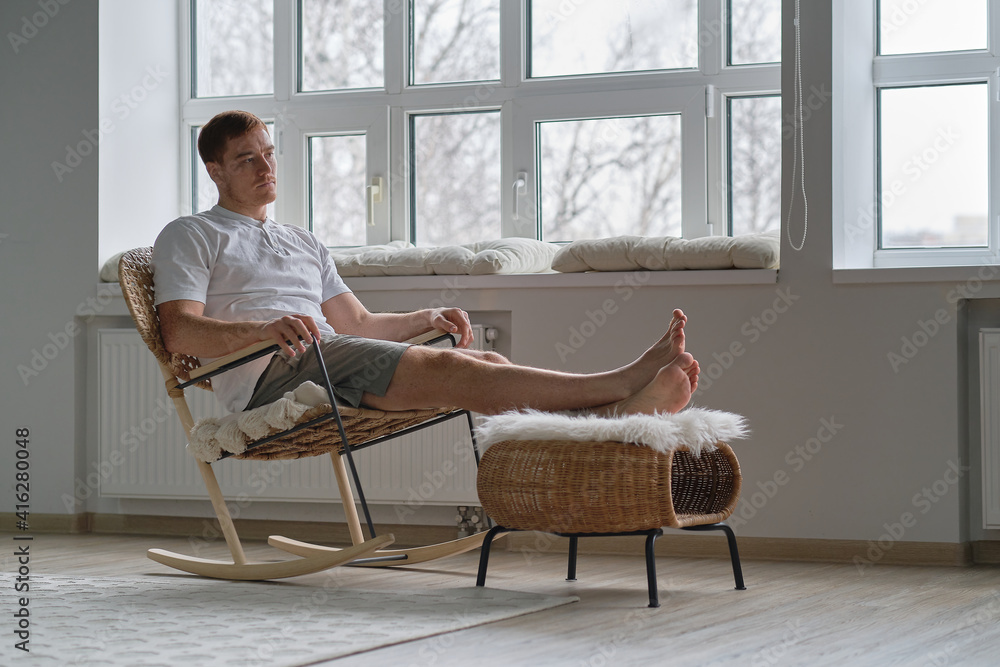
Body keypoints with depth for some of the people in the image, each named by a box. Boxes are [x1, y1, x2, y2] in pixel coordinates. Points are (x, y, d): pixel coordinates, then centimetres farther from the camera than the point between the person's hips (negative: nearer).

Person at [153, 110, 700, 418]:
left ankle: (614, 416, -41)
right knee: (449, 369, -27)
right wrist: (265, 328, -24)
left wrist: (425, 318, 10)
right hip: (268, 376, -7)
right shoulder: (189, 236, 11)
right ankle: (622, 382, -39)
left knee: (488, 364, -19)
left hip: (330, 363, 7)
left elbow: (358, 323, 31)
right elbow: (180, 332, -6)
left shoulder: (302, 242, 33)